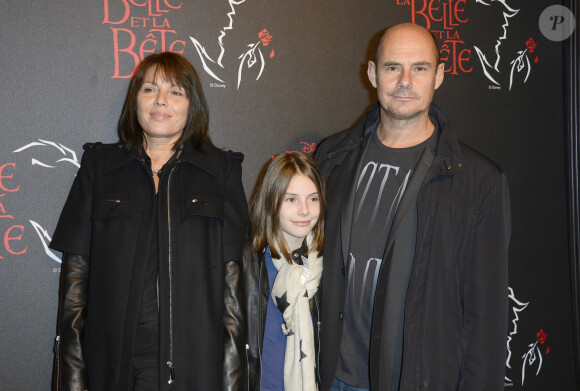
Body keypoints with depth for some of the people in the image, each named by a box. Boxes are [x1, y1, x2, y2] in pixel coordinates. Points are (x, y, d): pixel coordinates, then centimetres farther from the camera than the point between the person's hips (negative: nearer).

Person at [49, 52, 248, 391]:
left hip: (196, 361, -1)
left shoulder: (222, 169, 5)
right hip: (114, 360, 1)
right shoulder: (99, 165, 8)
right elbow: (76, 268, 5)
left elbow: (233, 273, 1)